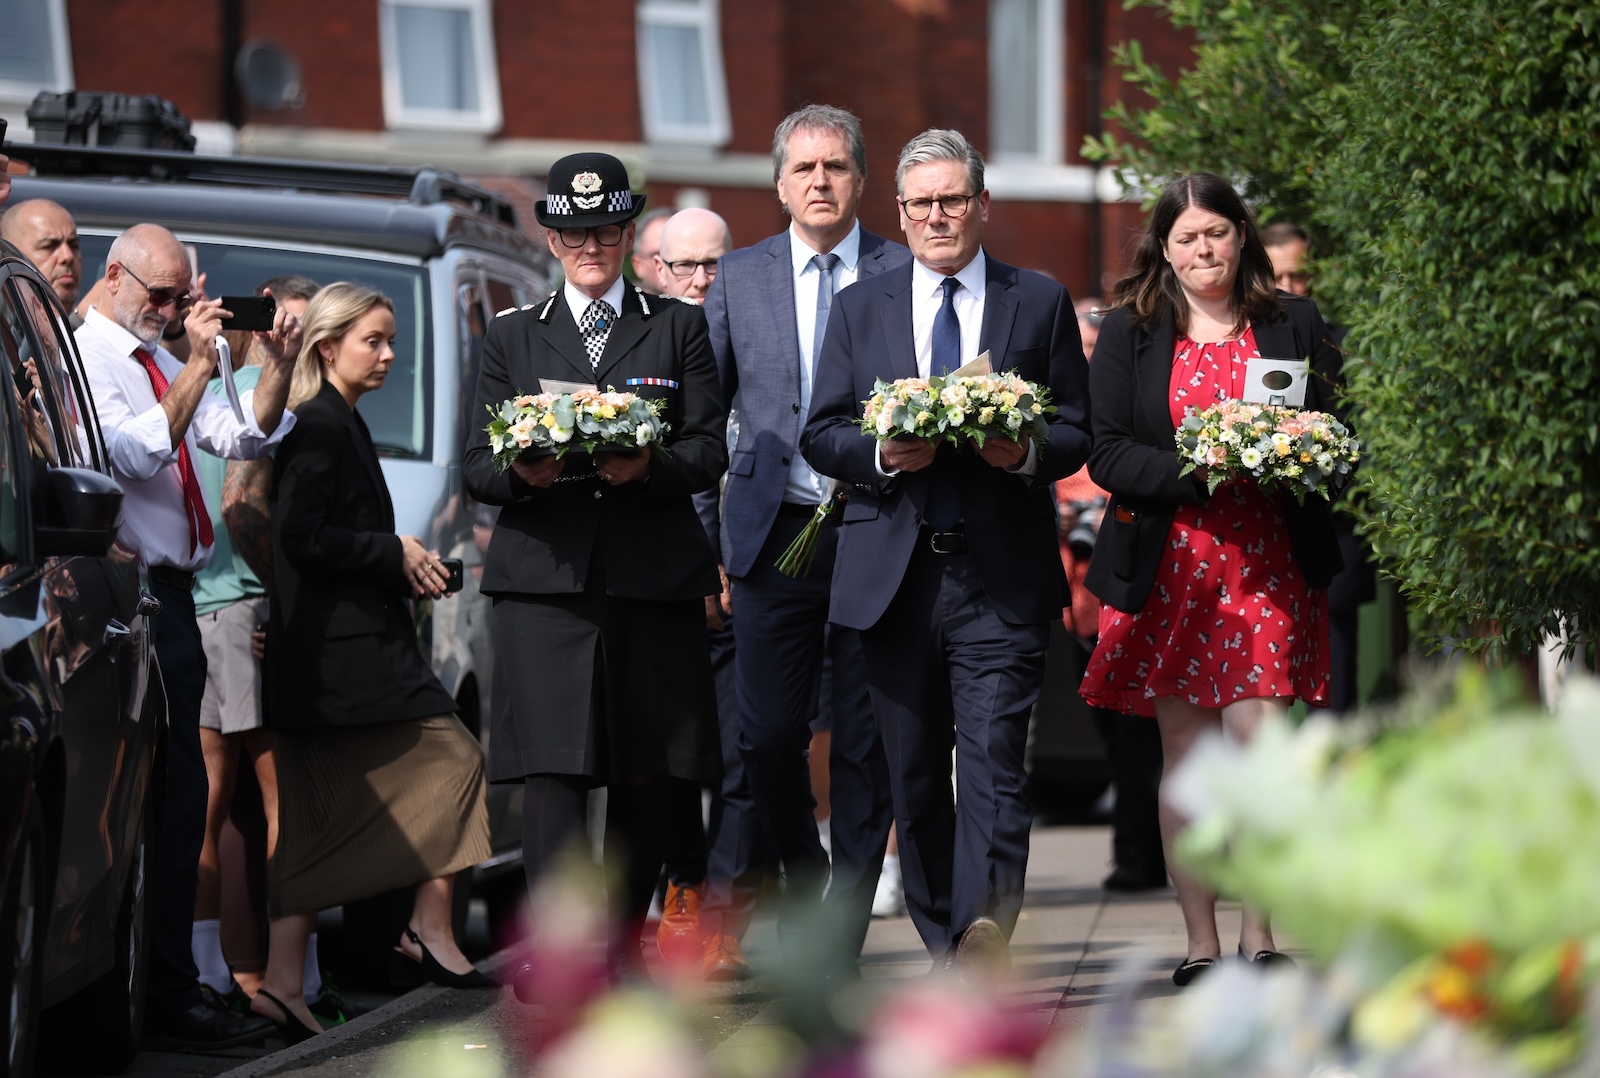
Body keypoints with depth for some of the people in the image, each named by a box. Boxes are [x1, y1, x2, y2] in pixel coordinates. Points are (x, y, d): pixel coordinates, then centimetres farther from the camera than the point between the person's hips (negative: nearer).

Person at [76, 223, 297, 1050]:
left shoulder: (159, 363, 18)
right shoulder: (87, 357, -9)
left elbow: (245, 438, 12)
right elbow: (138, 453, -22)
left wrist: (277, 365, -2)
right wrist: (198, 367, -22)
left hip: (169, 600, 10)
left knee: (175, 798, 11)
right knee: (170, 796, -11)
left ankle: (165, 990, 17)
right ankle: (167, 998, -10)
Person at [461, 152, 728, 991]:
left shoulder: (679, 329, 14)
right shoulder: (512, 338, 16)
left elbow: (709, 452, 5)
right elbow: (476, 467, 10)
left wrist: (648, 465, -16)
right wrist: (521, 473, -12)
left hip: (654, 575, 1)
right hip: (543, 576, -1)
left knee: (648, 772, 3)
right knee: (552, 764, -14)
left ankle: (622, 945, 17)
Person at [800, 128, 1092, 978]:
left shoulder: (1042, 303, 9)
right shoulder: (860, 308, 14)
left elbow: (1076, 435, 8)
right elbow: (820, 435, 9)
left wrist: (1027, 453, -14)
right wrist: (882, 454, -11)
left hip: (1002, 573, -3)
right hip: (893, 571, 3)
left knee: (994, 760, -14)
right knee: (914, 774, 6)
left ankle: (982, 935, -23)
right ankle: (951, 952, 16)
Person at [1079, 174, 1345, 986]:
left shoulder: (1294, 325, 10)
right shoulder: (1129, 333, 6)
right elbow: (1108, 453, -1)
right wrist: (1193, 469, -17)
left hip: (1269, 564, 0)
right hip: (1171, 566, 0)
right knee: (1185, 757, 1)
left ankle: (1260, 936, 2)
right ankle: (1200, 943, 7)